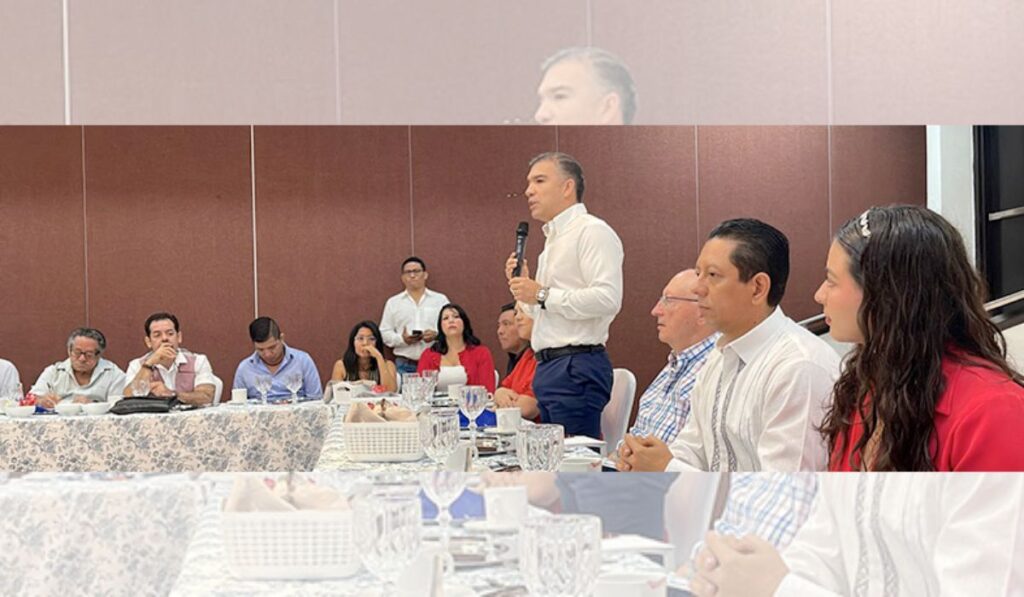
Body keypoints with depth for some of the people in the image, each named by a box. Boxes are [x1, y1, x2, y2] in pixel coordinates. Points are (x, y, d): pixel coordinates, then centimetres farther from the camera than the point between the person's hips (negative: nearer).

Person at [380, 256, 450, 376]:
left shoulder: (440, 300, 10)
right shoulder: (392, 302, 12)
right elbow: (384, 333, 9)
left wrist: (436, 335, -14)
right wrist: (402, 339, -10)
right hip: (404, 365, 1)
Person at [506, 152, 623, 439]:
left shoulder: (592, 231, -8)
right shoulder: (554, 239, 21)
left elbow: (607, 299, -22)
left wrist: (542, 295, -15)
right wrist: (524, 287, 10)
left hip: (577, 367, -9)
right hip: (548, 367, 9)